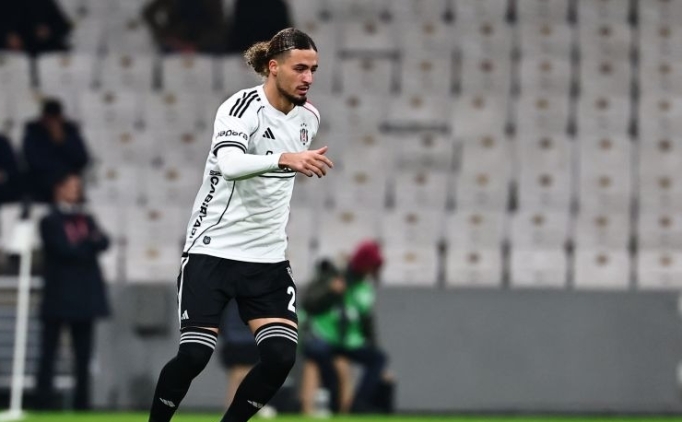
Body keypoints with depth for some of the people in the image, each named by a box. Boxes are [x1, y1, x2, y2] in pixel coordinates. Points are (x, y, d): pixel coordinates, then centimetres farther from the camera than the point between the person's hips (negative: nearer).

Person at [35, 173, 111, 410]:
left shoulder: (85, 220, 16)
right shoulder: (50, 222, -2)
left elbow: (103, 243, 0)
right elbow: (66, 250, -15)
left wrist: (81, 246, -18)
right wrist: (89, 243, -4)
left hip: (85, 296, 5)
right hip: (58, 297, -5)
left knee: (83, 355, 5)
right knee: (49, 353, -4)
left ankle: (82, 403, 7)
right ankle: (43, 404, -4)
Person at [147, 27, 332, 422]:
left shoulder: (309, 117, 5)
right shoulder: (243, 107, -16)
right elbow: (229, 164, -36)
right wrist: (285, 158, -50)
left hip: (269, 258, 6)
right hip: (214, 251, -6)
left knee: (281, 357, -10)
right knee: (194, 354, -13)